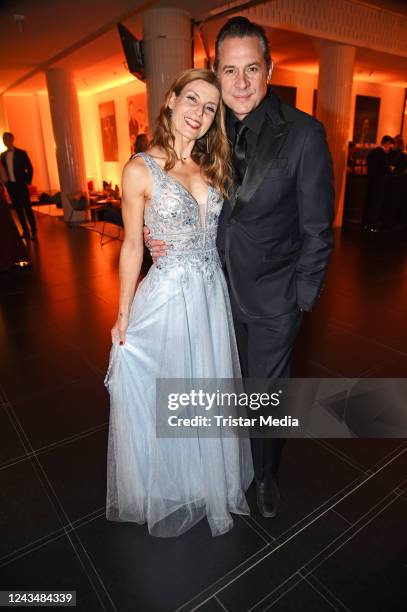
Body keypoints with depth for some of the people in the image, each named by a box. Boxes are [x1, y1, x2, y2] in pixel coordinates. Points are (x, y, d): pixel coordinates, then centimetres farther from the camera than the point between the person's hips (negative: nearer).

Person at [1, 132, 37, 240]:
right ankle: (25, 230, 12)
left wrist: (27, 182, -8)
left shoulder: (21, 153, -2)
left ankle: (34, 230, 4)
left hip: (21, 184, -4)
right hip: (10, 185, 4)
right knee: (18, 209, 5)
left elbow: (29, 168, -3)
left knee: (27, 208, -4)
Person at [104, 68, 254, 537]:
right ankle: (169, 491, 41)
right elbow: (132, 246, -6)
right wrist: (123, 315, -4)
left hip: (213, 295, 5)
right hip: (167, 297, -5)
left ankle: (209, 482, 46)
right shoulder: (141, 169, -10)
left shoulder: (212, 165, 6)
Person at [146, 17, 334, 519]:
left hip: (273, 295, -4)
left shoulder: (303, 134, -13)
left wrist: (303, 297, -10)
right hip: (219, 288, 4)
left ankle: (265, 473, 44)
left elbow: (316, 228, -10)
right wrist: (161, 237, -9)